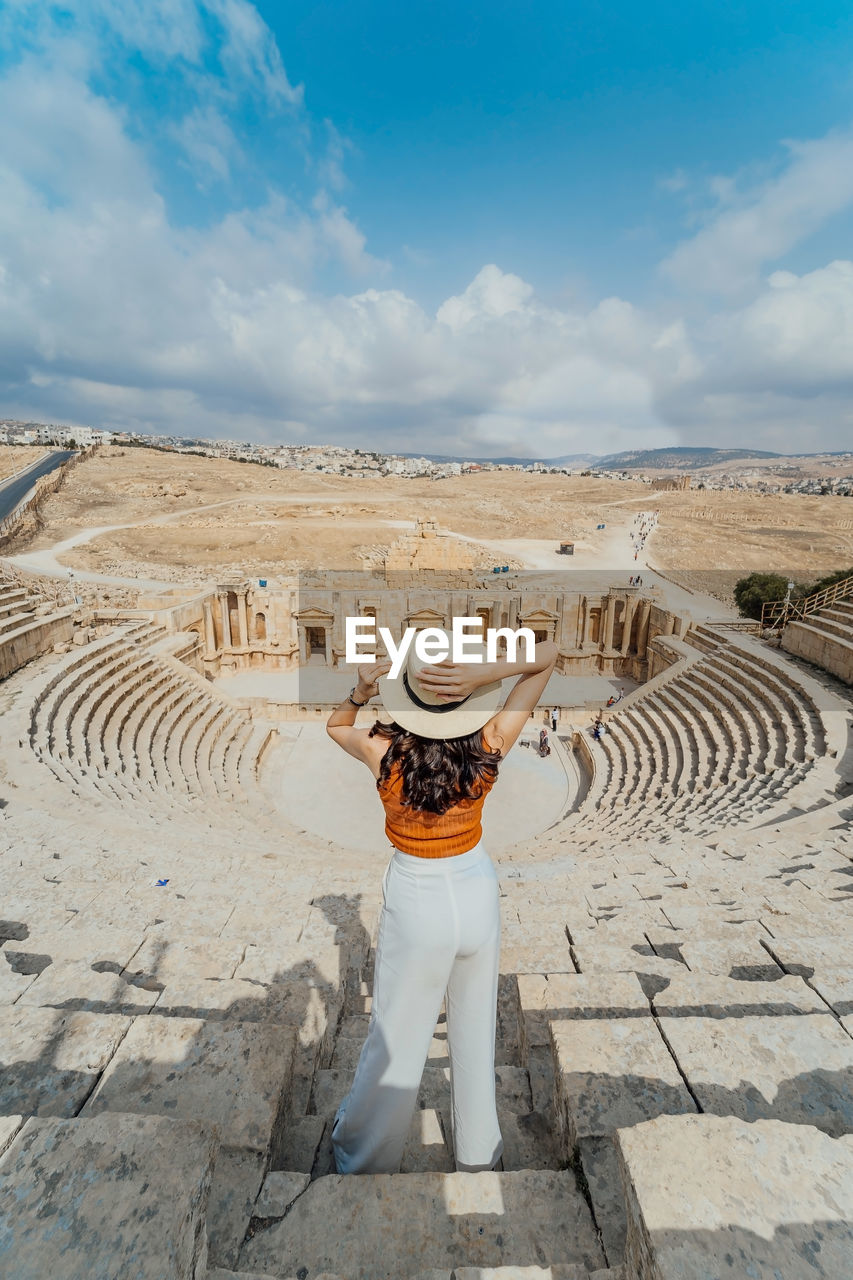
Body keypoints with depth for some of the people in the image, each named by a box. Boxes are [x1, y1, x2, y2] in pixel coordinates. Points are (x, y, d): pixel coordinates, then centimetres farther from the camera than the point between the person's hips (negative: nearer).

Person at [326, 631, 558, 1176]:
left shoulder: (384, 753, -23)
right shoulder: (490, 747, -21)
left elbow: (336, 725, 1)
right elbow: (549, 653, -13)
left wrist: (360, 692, -18)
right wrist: (483, 675, -29)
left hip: (416, 901, -2)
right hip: (478, 893, 2)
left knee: (396, 1038, 21)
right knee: (475, 1029, 25)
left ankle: (367, 1156, 48)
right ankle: (478, 1151, 49)